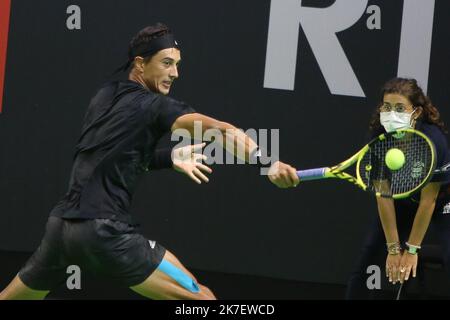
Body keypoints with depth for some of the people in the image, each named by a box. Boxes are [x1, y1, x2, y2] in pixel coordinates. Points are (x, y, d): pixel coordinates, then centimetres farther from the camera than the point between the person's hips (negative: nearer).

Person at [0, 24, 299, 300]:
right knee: (201, 299, -8)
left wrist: (170, 158, 19)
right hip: (105, 231, -8)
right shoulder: (155, 106, -5)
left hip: (61, 223, 8)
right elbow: (216, 129, -21)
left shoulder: (105, 96, 18)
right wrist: (265, 160, -32)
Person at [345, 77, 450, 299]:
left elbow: (428, 200, -25)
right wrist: (393, 248, -16)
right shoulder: (379, 136, -23)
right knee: (365, 265, -3)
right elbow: (384, 195, -17)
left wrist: (411, 250, -19)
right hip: (401, 203, 4)